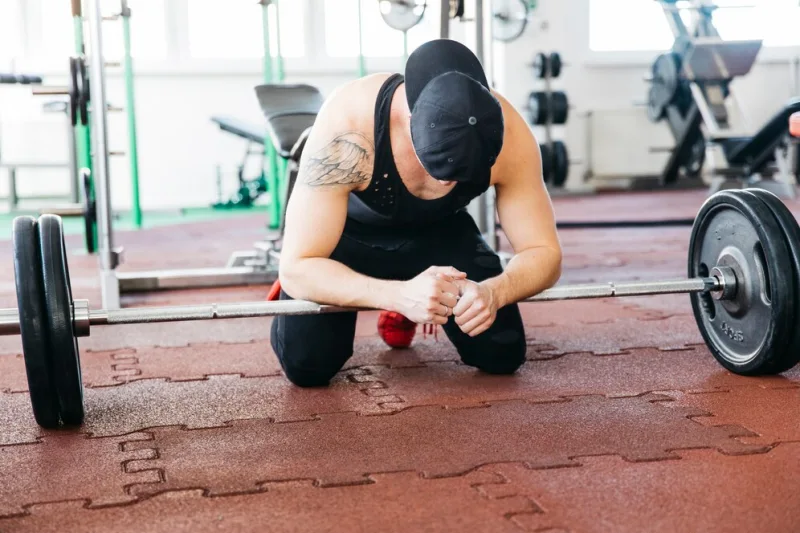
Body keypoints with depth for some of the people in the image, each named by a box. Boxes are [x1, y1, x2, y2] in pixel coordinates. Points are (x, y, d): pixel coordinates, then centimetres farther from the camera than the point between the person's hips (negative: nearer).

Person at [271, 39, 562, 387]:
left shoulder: (508, 134, -31)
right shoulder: (347, 128, -39)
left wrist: (492, 291, -44)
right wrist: (400, 295, -54)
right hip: (350, 232, -2)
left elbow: (544, 252, -22)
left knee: (502, 353, -13)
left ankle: (404, 314, 19)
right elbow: (296, 268, -38)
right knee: (305, 363, -22)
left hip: (439, 232, 3)